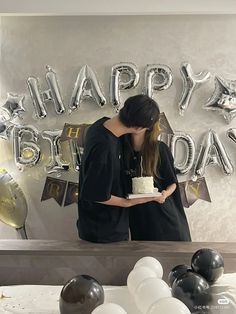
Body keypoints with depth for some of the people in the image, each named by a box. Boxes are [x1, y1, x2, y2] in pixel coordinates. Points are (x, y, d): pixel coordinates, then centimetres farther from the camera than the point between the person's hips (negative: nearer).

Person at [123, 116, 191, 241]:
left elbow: (173, 182, 0)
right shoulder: (122, 148, -3)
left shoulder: (160, 149, -8)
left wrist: (165, 193, -20)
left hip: (162, 212, -2)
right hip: (136, 215, 2)